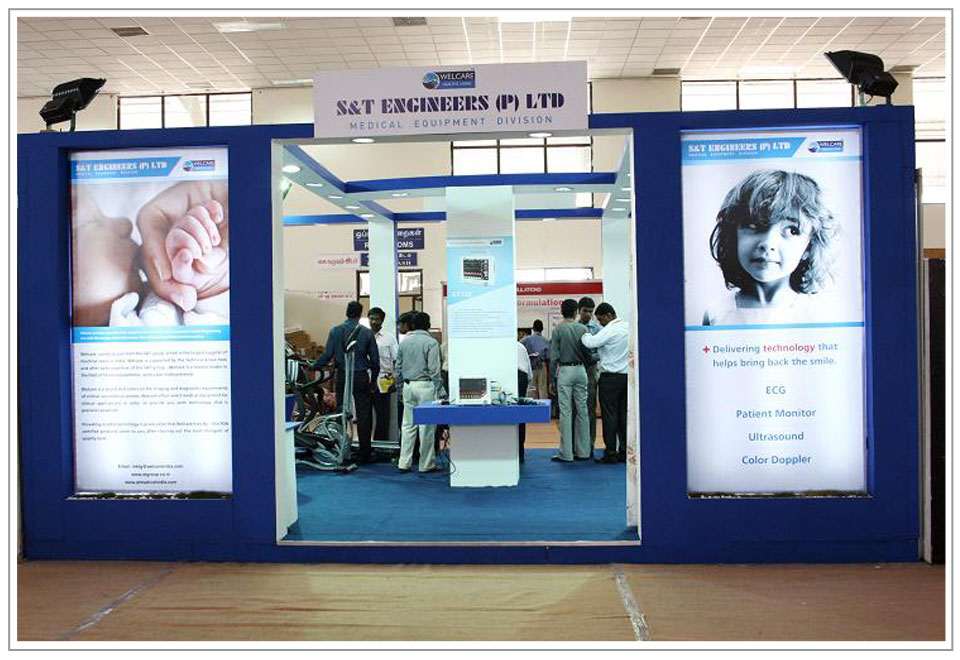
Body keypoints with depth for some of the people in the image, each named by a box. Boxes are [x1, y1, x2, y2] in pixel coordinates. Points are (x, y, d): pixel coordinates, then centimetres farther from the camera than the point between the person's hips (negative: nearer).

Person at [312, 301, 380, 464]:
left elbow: (327, 354, -4)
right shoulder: (367, 333, -2)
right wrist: (373, 378, 13)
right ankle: (365, 453, 9)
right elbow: (375, 359, 1)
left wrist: (314, 365, 14)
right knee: (363, 415, 5)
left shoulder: (335, 331, -1)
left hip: (342, 377, 1)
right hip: (361, 377, -1)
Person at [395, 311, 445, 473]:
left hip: (408, 386, 5)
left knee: (408, 425, 10)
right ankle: (426, 464, 7)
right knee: (427, 426, 1)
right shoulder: (431, 342, -8)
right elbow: (434, 370, -11)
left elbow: (398, 367, 11)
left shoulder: (404, 341, 9)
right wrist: (440, 392, -6)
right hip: (425, 386, -5)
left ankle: (404, 463, 10)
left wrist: (401, 389, 19)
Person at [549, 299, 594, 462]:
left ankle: (566, 453, -2)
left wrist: (552, 379, 0)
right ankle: (583, 451, 12)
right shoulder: (583, 328, 2)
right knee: (582, 410, 8)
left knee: (566, 412, -3)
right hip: (580, 370, 3)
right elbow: (588, 353, 4)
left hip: (564, 370, -3)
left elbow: (554, 357, -6)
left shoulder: (558, 330, -6)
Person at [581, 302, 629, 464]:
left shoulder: (610, 330, -13)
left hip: (610, 377, -7)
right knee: (624, 414, 10)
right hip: (627, 376, 7)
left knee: (609, 415, -3)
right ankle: (624, 453, 13)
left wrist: (585, 334, -3)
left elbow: (591, 343, -22)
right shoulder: (628, 327, 11)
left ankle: (610, 453, -1)